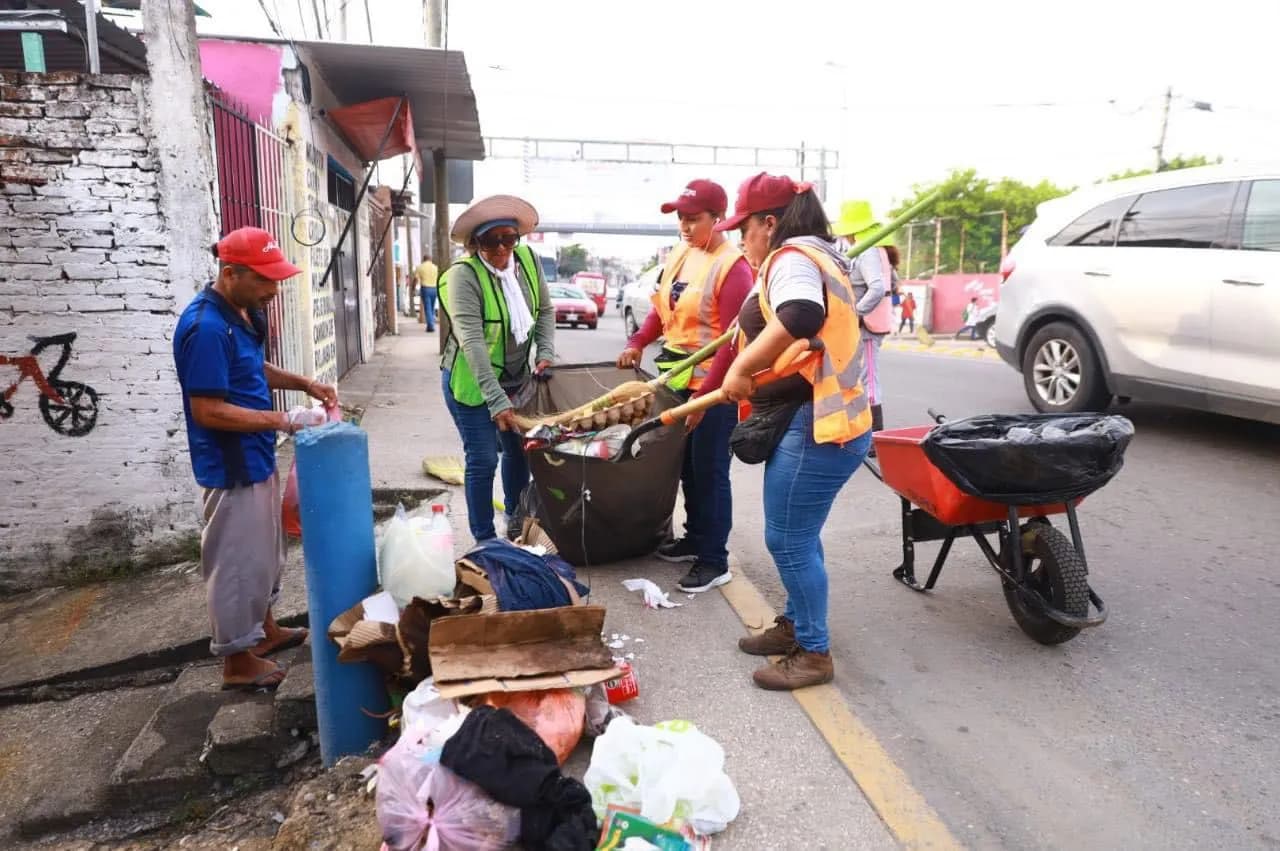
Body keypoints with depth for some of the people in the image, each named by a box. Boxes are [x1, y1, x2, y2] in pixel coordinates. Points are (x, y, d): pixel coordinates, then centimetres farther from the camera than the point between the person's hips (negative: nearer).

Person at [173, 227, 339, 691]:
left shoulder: (243, 313, 4)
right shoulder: (206, 327, -25)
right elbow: (209, 411, -25)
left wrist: (304, 384, 5)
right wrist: (282, 420, -22)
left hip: (256, 457, 10)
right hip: (230, 467, -10)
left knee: (264, 551, 22)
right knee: (237, 561, 4)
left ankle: (264, 629, 40)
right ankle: (238, 660, 20)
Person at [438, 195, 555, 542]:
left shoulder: (528, 260, -6)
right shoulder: (463, 275, -23)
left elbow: (546, 311, 7)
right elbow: (471, 342, -29)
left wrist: (545, 353, -8)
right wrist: (496, 400, -34)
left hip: (516, 378, 6)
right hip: (471, 382, -6)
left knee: (519, 449, 17)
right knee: (483, 461, -2)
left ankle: (515, 519, 39)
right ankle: (484, 540, 15)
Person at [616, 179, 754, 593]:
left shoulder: (732, 267, -15)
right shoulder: (679, 254, 9)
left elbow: (731, 341, -19)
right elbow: (662, 308, 19)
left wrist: (705, 395, -22)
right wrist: (637, 343, 3)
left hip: (713, 385, -8)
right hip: (677, 377, 8)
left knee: (710, 471, 0)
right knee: (686, 465, 17)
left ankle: (715, 561, 12)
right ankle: (695, 537, 34)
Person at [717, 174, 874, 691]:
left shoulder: (792, 258, -14)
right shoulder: (812, 256, 20)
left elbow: (800, 316, -35)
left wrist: (742, 367, -29)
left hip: (814, 425, -11)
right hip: (820, 419, 11)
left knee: (788, 539, -3)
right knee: (796, 535, 19)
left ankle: (815, 653, 10)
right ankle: (796, 625, 33)